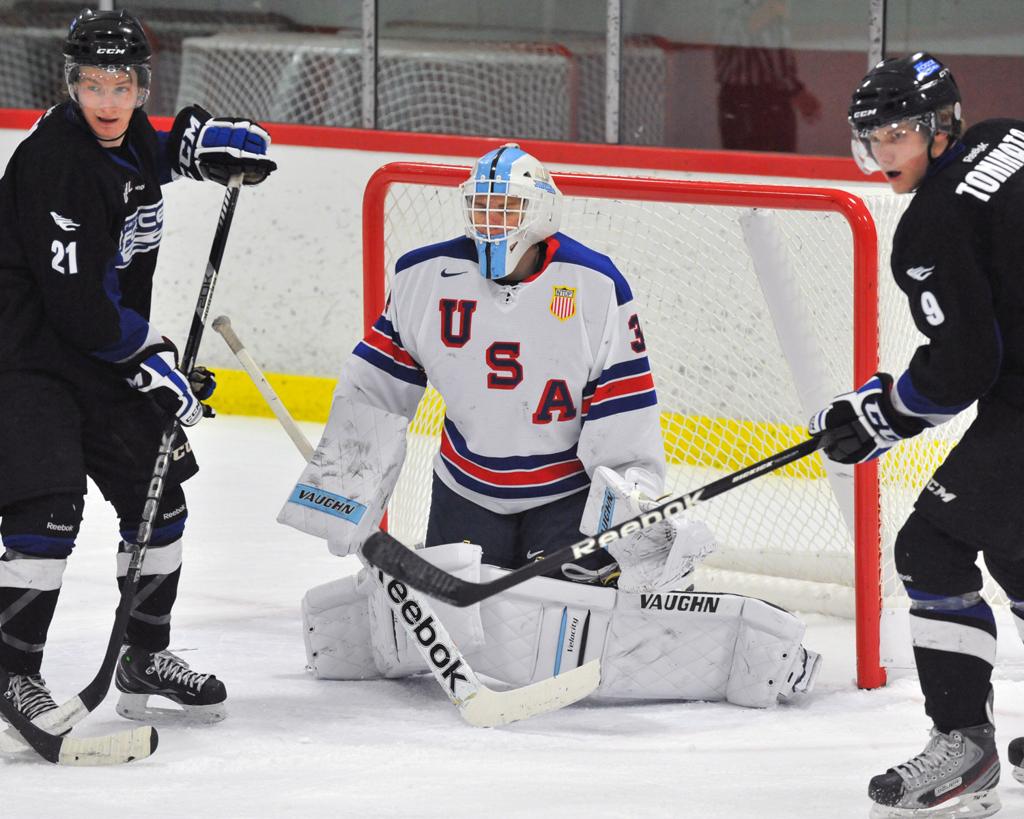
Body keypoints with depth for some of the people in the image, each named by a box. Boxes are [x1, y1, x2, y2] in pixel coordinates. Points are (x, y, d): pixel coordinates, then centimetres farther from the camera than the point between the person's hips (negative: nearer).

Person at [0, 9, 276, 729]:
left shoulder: (131, 139, 1)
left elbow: (160, 152, 28)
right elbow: (77, 303, -25)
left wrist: (211, 140, 4)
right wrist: (152, 358, -17)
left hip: (106, 353, 9)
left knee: (158, 500, 12)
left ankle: (146, 660, 26)